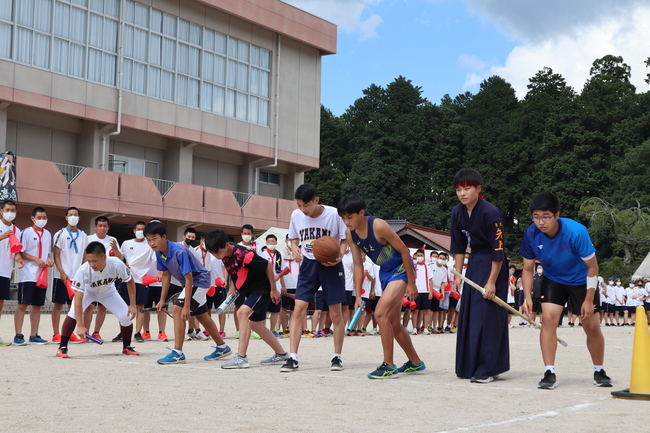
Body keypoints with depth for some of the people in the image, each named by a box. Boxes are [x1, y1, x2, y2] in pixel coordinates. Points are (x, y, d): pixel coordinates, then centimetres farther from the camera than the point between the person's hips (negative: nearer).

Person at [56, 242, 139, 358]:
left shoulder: (116, 264, -35)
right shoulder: (83, 271, -39)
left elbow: (130, 281, -16)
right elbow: (78, 299, -39)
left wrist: (132, 305, -18)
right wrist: (80, 325, -44)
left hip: (108, 291, 2)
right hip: (87, 291, -2)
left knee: (127, 316, -10)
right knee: (73, 314, -26)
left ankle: (127, 347, 14)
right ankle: (62, 348, -11)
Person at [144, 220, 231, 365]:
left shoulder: (179, 252, -33)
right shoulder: (159, 253, -9)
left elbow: (189, 278, -31)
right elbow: (166, 275, 4)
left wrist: (187, 306, -32)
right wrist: (162, 299, 3)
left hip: (199, 280, -9)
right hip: (192, 283, 9)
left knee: (177, 309, -20)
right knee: (201, 316, 19)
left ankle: (178, 353, -16)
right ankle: (222, 348, 35)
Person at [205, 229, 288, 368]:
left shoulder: (243, 255, -30)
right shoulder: (225, 256, -7)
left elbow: (268, 265, -22)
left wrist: (274, 289, -15)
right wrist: (233, 288, 6)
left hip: (263, 288, -10)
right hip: (249, 291, 10)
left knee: (243, 312, -26)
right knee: (256, 324, 14)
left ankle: (241, 357, -27)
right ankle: (281, 354, 29)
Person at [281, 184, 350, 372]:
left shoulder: (334, 214, -15)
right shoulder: (296, 215, -4)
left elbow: (346, 239, -4)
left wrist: (339, 256, -22)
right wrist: (295, 249, -9)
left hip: (330, 265, -3)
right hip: (308, 264, 3)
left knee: (335, 313, 2)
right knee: (299, 309, -8)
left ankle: (337, 357, 15)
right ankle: (292, 358, -6)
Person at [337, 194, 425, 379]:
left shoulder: (378, 226, -27)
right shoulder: (350, 234, -6)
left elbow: (404, 251, -19)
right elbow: (358, 265, 2)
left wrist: (411, 283, -16)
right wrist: (358, 295, -1)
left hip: (401, 269, -8)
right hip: (385, 272, 8)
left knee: (380, 313, -21)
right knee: (393, 322, 13)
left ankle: (389, 366, -12)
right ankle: (416, 363, 30)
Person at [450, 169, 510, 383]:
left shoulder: (491, 213, -22)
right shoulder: (457, 213, 0)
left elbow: (498, 250, -20)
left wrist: (492, 282, -19)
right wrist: (457, 275, 7)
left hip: (493, 266, -8)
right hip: (474, 264, 8)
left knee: (487, 315, -10)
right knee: (468, 315, 8)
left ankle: (487, 369, -5)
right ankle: (469, 366, 17)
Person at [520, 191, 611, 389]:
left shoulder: (576, 232, -32)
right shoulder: (531, 234, -22)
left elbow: (592, 266, -20)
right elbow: (528, 269, -7)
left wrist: (589, 300, -18)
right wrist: (528, 297, -19)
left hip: (581, 281, -2)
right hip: (552, 279, 2)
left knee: (591, 326, 1)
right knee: (548, 319, -17)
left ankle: (599, 371, 24)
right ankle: (549, 373, -11)